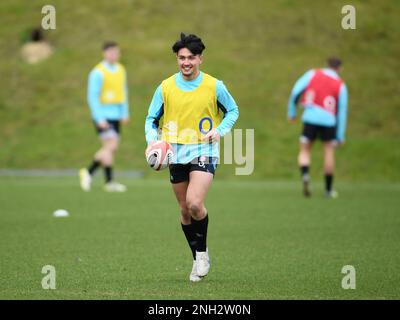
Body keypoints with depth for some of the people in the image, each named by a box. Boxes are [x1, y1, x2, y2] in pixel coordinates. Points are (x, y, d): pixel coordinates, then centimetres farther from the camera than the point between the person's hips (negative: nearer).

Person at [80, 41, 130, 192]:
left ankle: (88, 172, 19)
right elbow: (92, 97, -14)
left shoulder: (121, 70, 10)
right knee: (111, 146, -13)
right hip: (103, 115, -7)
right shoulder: (98, 73, -12)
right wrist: (100, 119, -18)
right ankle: (109, 181, -6)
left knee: (111, 148, 7)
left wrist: (125, 113, 11)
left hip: (115, 115, 7)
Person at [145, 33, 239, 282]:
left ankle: (203, 250, 1)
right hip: (176, 154, 3)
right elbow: (152, 118, 10)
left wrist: (220, 130, -7)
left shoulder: (214, 86, -3)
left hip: (204, 151, -3)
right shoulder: (166, 88, 1)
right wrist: (152, 139, -10)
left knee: (194, 204, -22)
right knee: (185, 210, 8)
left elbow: (233, 110, 11)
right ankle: (198, 259, 24)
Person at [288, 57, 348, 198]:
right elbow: (342, 111, 6)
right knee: (329, 151, 12)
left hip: (310, 118, 0)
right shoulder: (341, 85, 8)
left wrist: (291, 111, 10)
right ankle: (328, 189, 14)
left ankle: (305, 175, -19)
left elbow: (296, 91, 0)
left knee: (305, 150, 11)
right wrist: (340, 136, 9)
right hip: (328, 120, 0)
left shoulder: (312, 74, 9)